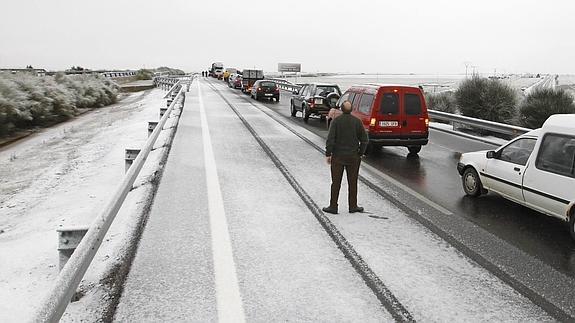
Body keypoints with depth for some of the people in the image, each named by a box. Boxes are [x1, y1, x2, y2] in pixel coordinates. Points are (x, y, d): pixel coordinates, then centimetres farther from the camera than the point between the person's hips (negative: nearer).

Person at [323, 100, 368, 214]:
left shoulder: (336, 121, -8)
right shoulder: (357, 121, -2)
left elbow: (330, 139, -12)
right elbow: (364, 140, 0)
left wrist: (328, 154, -5)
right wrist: (360, 153, 10)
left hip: (338, 156, -1)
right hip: (353, 157, 2)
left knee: (336, 183, 5)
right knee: (352, 182, 11)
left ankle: (333, 207, 9)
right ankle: (353, 206, 18)